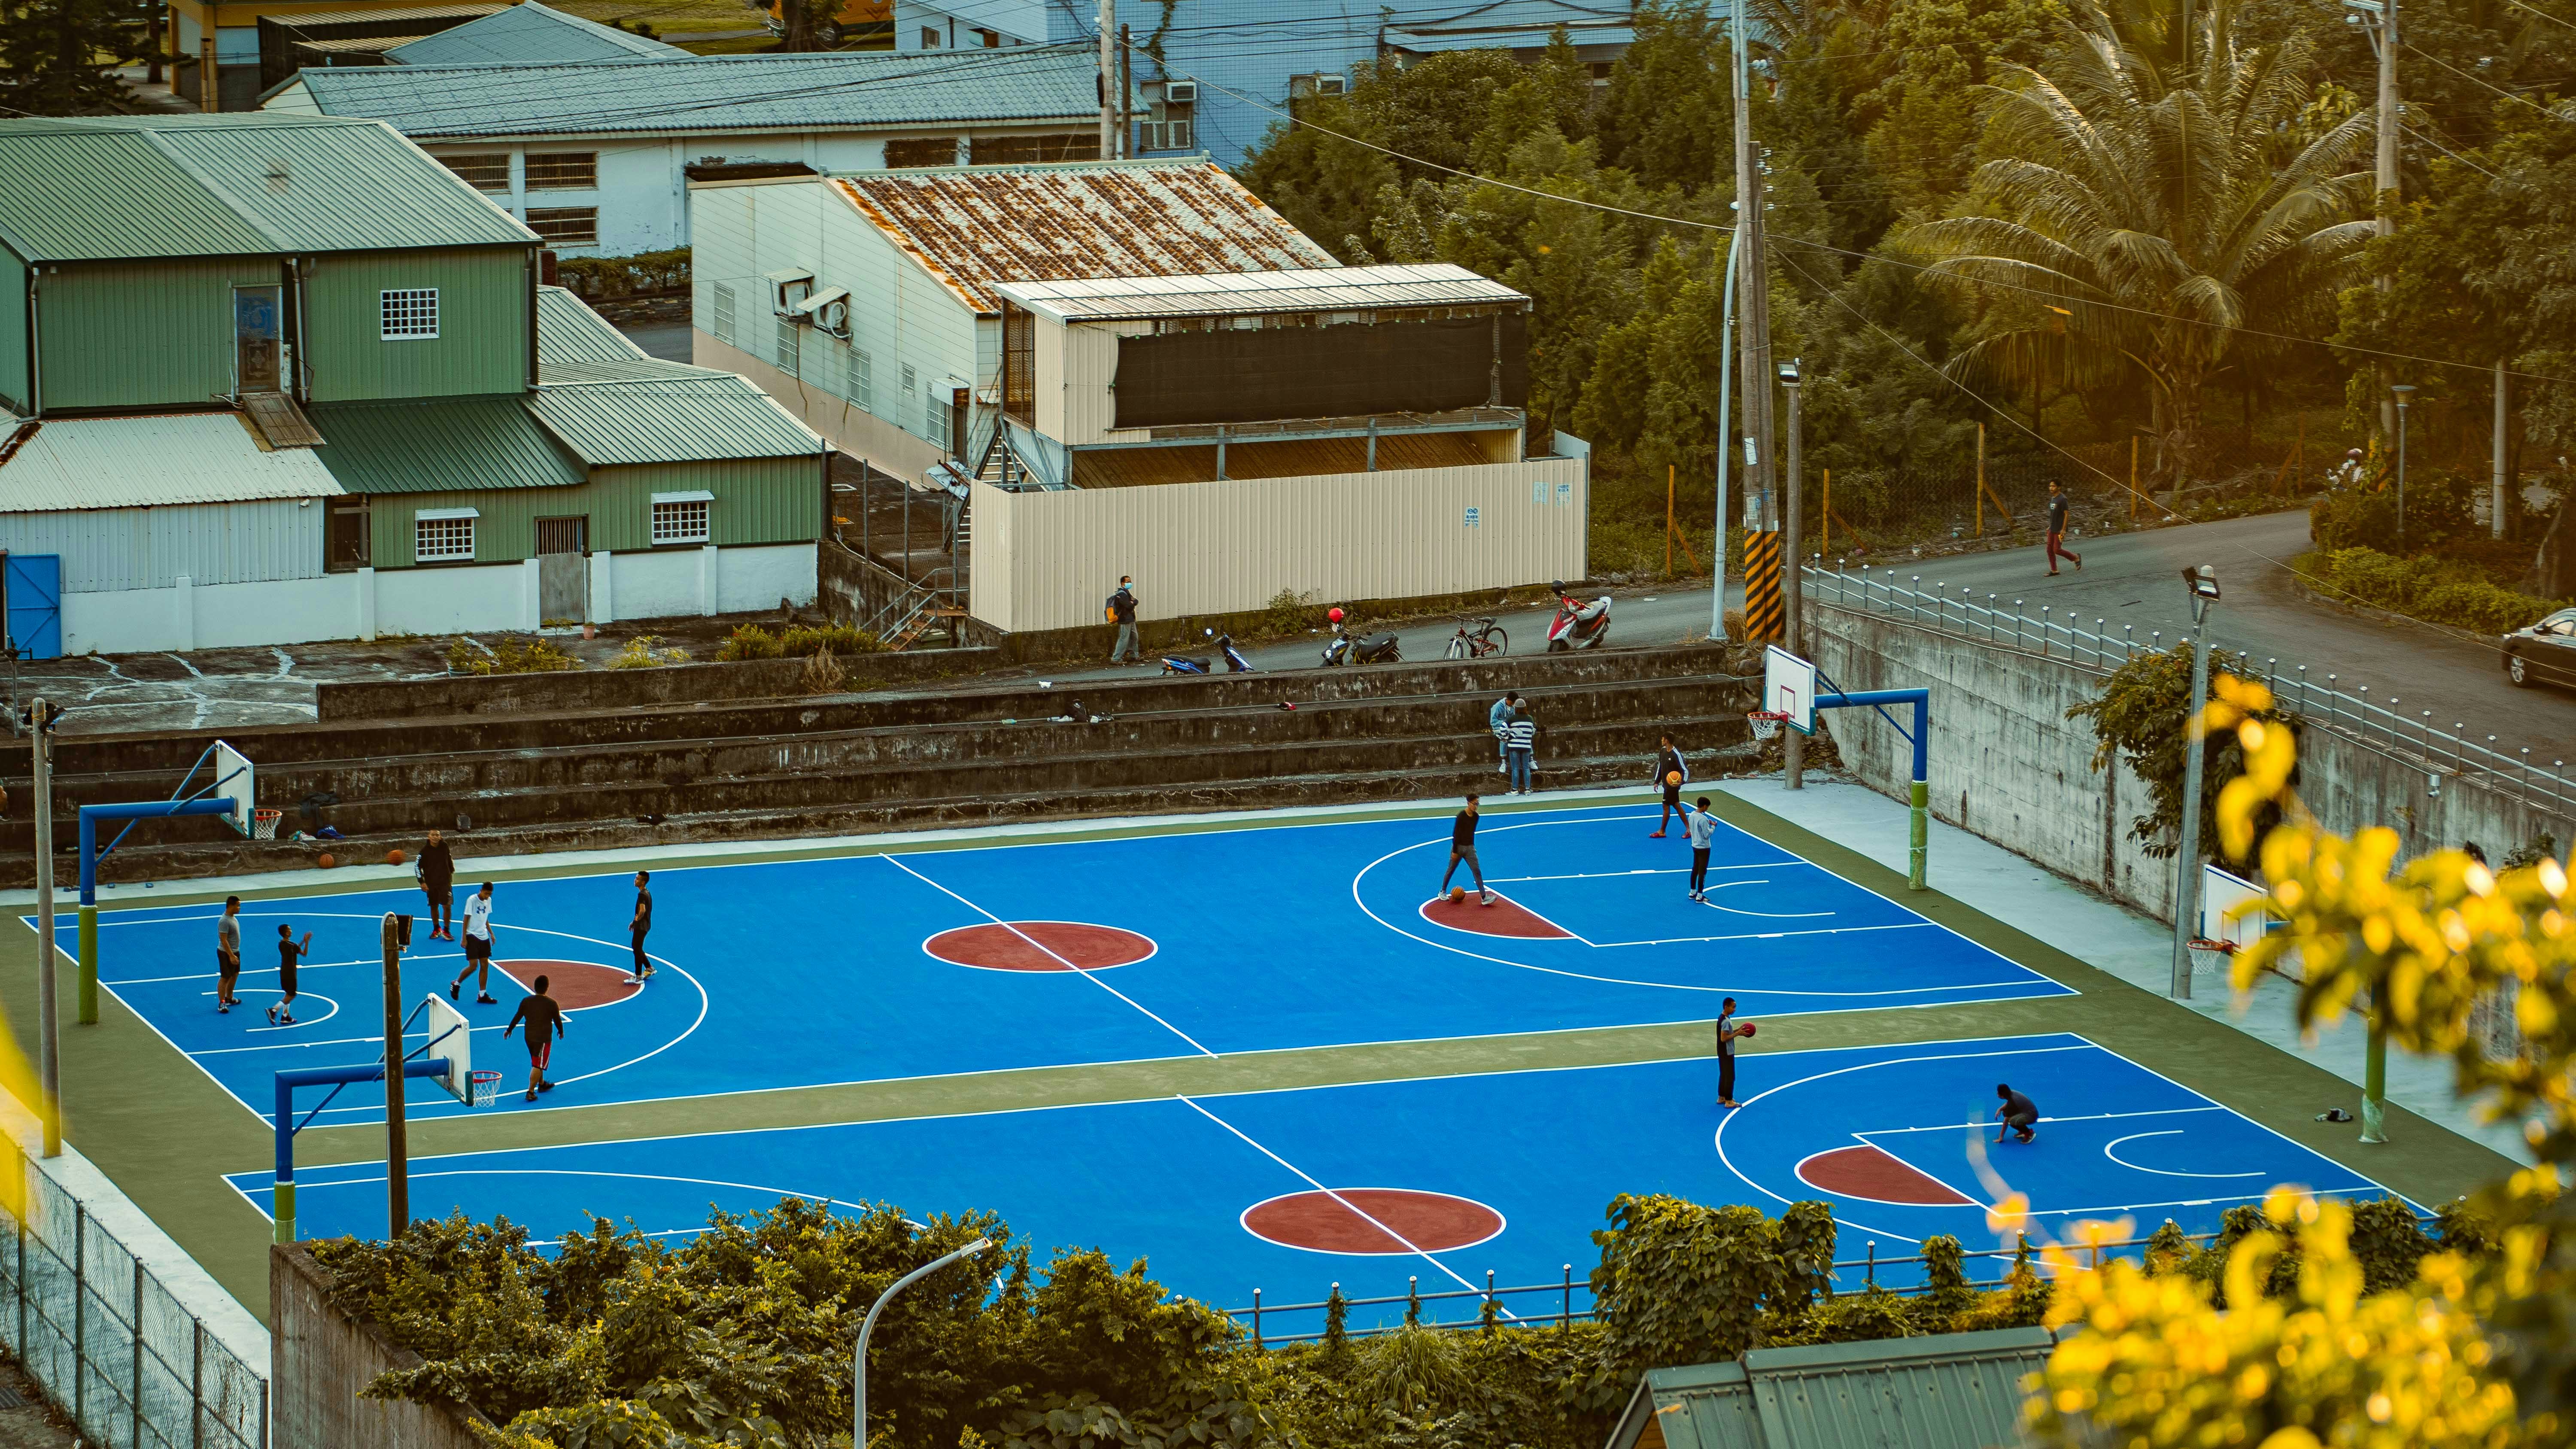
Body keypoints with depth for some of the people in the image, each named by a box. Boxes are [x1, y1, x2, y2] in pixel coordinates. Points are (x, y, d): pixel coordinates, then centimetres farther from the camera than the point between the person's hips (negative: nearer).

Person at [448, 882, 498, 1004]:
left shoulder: (488, 901, 7)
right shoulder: (472, 900, -13)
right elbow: (466, 919, -12)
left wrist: (491, 933, 16)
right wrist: (464, 938, -14)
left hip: (484, 937, 7)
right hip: (472, 936, -7)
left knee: (485, 965, 4)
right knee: (473, 966, -10)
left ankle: (482, 995, 11)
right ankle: (456, 984, 14)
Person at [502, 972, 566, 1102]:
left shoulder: (526, 1001, -3)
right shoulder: (552, 1004, -14)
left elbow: (517, 1017, 6)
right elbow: (558, 1020, -2)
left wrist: (509, 1030, 21)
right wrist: (561, 1032, 18)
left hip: (529, 1037, 5)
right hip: (544, 1039, -5)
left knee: (537, 1063, 25)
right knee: (538, 1066, -2)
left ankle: (542, 1084, 42)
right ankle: (531, 1092, -8)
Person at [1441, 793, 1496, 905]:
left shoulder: (1476, 816, 0)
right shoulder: (1461, 816, -19)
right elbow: (1455, 834, -17)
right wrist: (1455, 851, -16)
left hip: (1470, 848, 5)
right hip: (1459, 846, -5)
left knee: (1477, 871, -4)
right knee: (1451, 870, 11)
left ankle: (1484, 897, -7)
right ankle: (1443, 892, 31)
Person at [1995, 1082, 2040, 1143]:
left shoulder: (2012, 1101, -26)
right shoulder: (2012, 1093, -3)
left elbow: (2006, 1121, -20)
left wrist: (2001, 1137, -14)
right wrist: (2000, 1109, 5)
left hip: (2031, 1116, -10)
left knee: (2013, 1122, -35)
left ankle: (2029, 1133, -9)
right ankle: (2022, 1131, 15)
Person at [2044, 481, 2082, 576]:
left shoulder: (2062, 499, -17)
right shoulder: (2052, 498, 9)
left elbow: (2066, 514, -17)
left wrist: (2063, 529, -19)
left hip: (2060, 530, -8)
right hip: (2053, 529, 8)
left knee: (2057, 550, -8)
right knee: (2050, 550, 5)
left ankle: (2076, 557, 12)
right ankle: (2054, 571, 13)